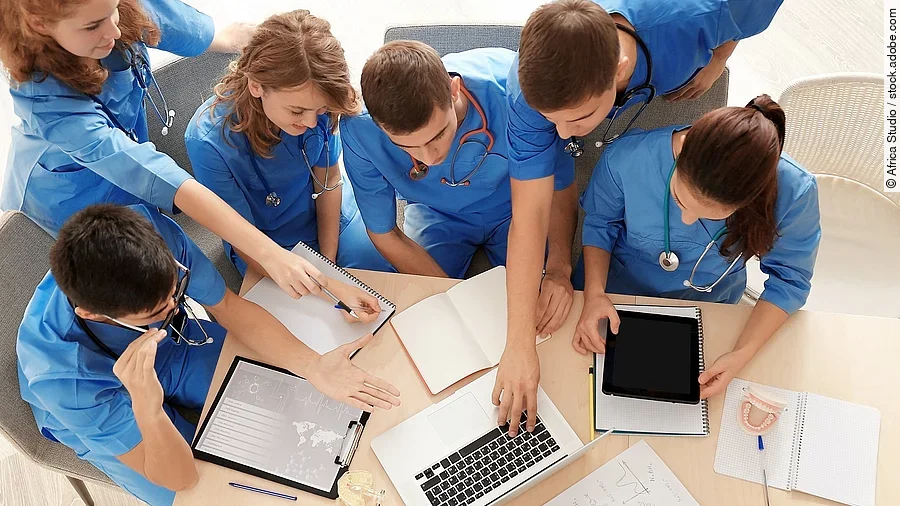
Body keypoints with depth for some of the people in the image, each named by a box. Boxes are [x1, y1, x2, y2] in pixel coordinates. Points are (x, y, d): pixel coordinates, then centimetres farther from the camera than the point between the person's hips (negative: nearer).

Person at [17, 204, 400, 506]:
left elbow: (228, 305, -19)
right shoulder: (65, 380, -41)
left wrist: (314, 367, -31)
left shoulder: (151, 229, -36)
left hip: (175, 348, 4)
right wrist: (147, 407, -53)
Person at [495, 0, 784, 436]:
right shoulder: (533, 93, -44)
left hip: (674, 87, 1)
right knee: (559, 209, -11)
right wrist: (519, 343, -45)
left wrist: (716, 63, -11)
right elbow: (530, 215, -43)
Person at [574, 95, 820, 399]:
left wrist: (743, 354, -28)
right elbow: (600, 223, -12)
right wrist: (595, 293, -26)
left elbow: (788, 280, -15)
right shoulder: (626, 158, -35)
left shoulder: (793, 192, -33)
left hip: (708, 311, 0)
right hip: (616, 292, 0)